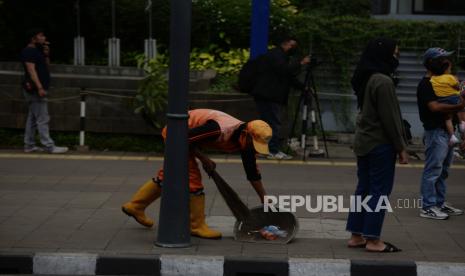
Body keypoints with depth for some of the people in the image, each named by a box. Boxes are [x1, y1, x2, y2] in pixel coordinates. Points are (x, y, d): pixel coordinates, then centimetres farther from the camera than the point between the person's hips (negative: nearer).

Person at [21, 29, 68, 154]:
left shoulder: (37, 51, 18)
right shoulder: (28, 51, -12)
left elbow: (46, 67, 21)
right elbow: (31, 70, -21)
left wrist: (46, 55, 4)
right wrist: (40, 88, -28)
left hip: (37, 90, 10)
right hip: (35, 89, -10)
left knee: (32, 119, 12)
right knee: (42, 119, -11)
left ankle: (29, 145, 15)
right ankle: (50, 146, -13)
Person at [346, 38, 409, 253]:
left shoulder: (366, 79, 10)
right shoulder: (383, 82, -18)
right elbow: (390, 119, -18)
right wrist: (401, 147, -11)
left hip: (363, 142, 9)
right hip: (380, 144, -9)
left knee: (364, 188, 12)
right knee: (379, 191, -3)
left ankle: (356, 236, 16)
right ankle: (373, 240, 0)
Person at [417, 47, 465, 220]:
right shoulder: (426, 85, -12)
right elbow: (435, 107, -24)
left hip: (447, 131, 10)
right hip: (435, 132, -10)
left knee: (442, 171, 15)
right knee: (432, 171, -6)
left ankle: (440, 204, 22)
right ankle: (428, 207, -3)